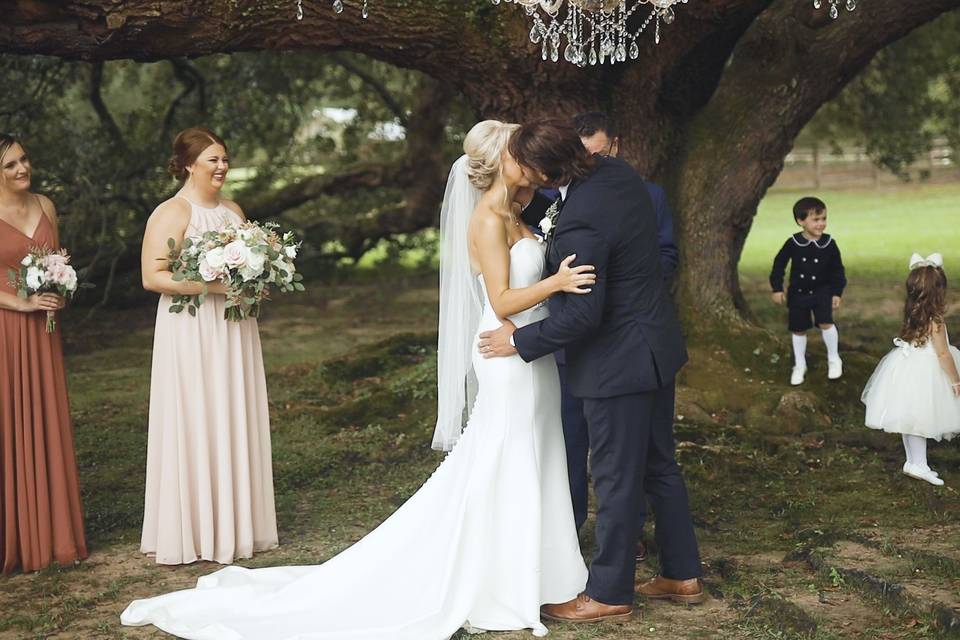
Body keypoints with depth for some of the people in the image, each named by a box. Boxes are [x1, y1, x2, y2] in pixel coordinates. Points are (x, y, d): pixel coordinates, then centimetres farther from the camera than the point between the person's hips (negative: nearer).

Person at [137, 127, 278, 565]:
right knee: (194, 427, -4)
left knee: (237, 425, 9)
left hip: (234, 331, 7)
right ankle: (192, 532, 3)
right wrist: (213, 285, -22)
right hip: (192, 335, -7)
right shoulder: (171, 213, -9)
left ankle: (235, 525, 17)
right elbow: (152, 276, -18)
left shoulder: (233, 211, 14)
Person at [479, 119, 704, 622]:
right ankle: (683, 575, 31)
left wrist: (520, 342, -12)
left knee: (616, 480, 5)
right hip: (657, 344, 10)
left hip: (618, 363, -9)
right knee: (659, 465, 20)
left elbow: (581, 315, -25)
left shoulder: (579, 225, -28)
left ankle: (609, 594, 19)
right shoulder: (617, 172, -1)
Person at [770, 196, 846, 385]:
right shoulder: (793, 243, -13)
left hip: (822, 291, -1)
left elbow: (837, 270, 0)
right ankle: (800, 366, 29)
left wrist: (837, 293, -4)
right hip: (798, 293, 1)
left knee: (826, 323, -19)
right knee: (799, 330, 10)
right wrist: (777, 288, -4)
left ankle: (834, 359, 5)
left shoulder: (829, 244, -11)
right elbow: (779, 264, -2)